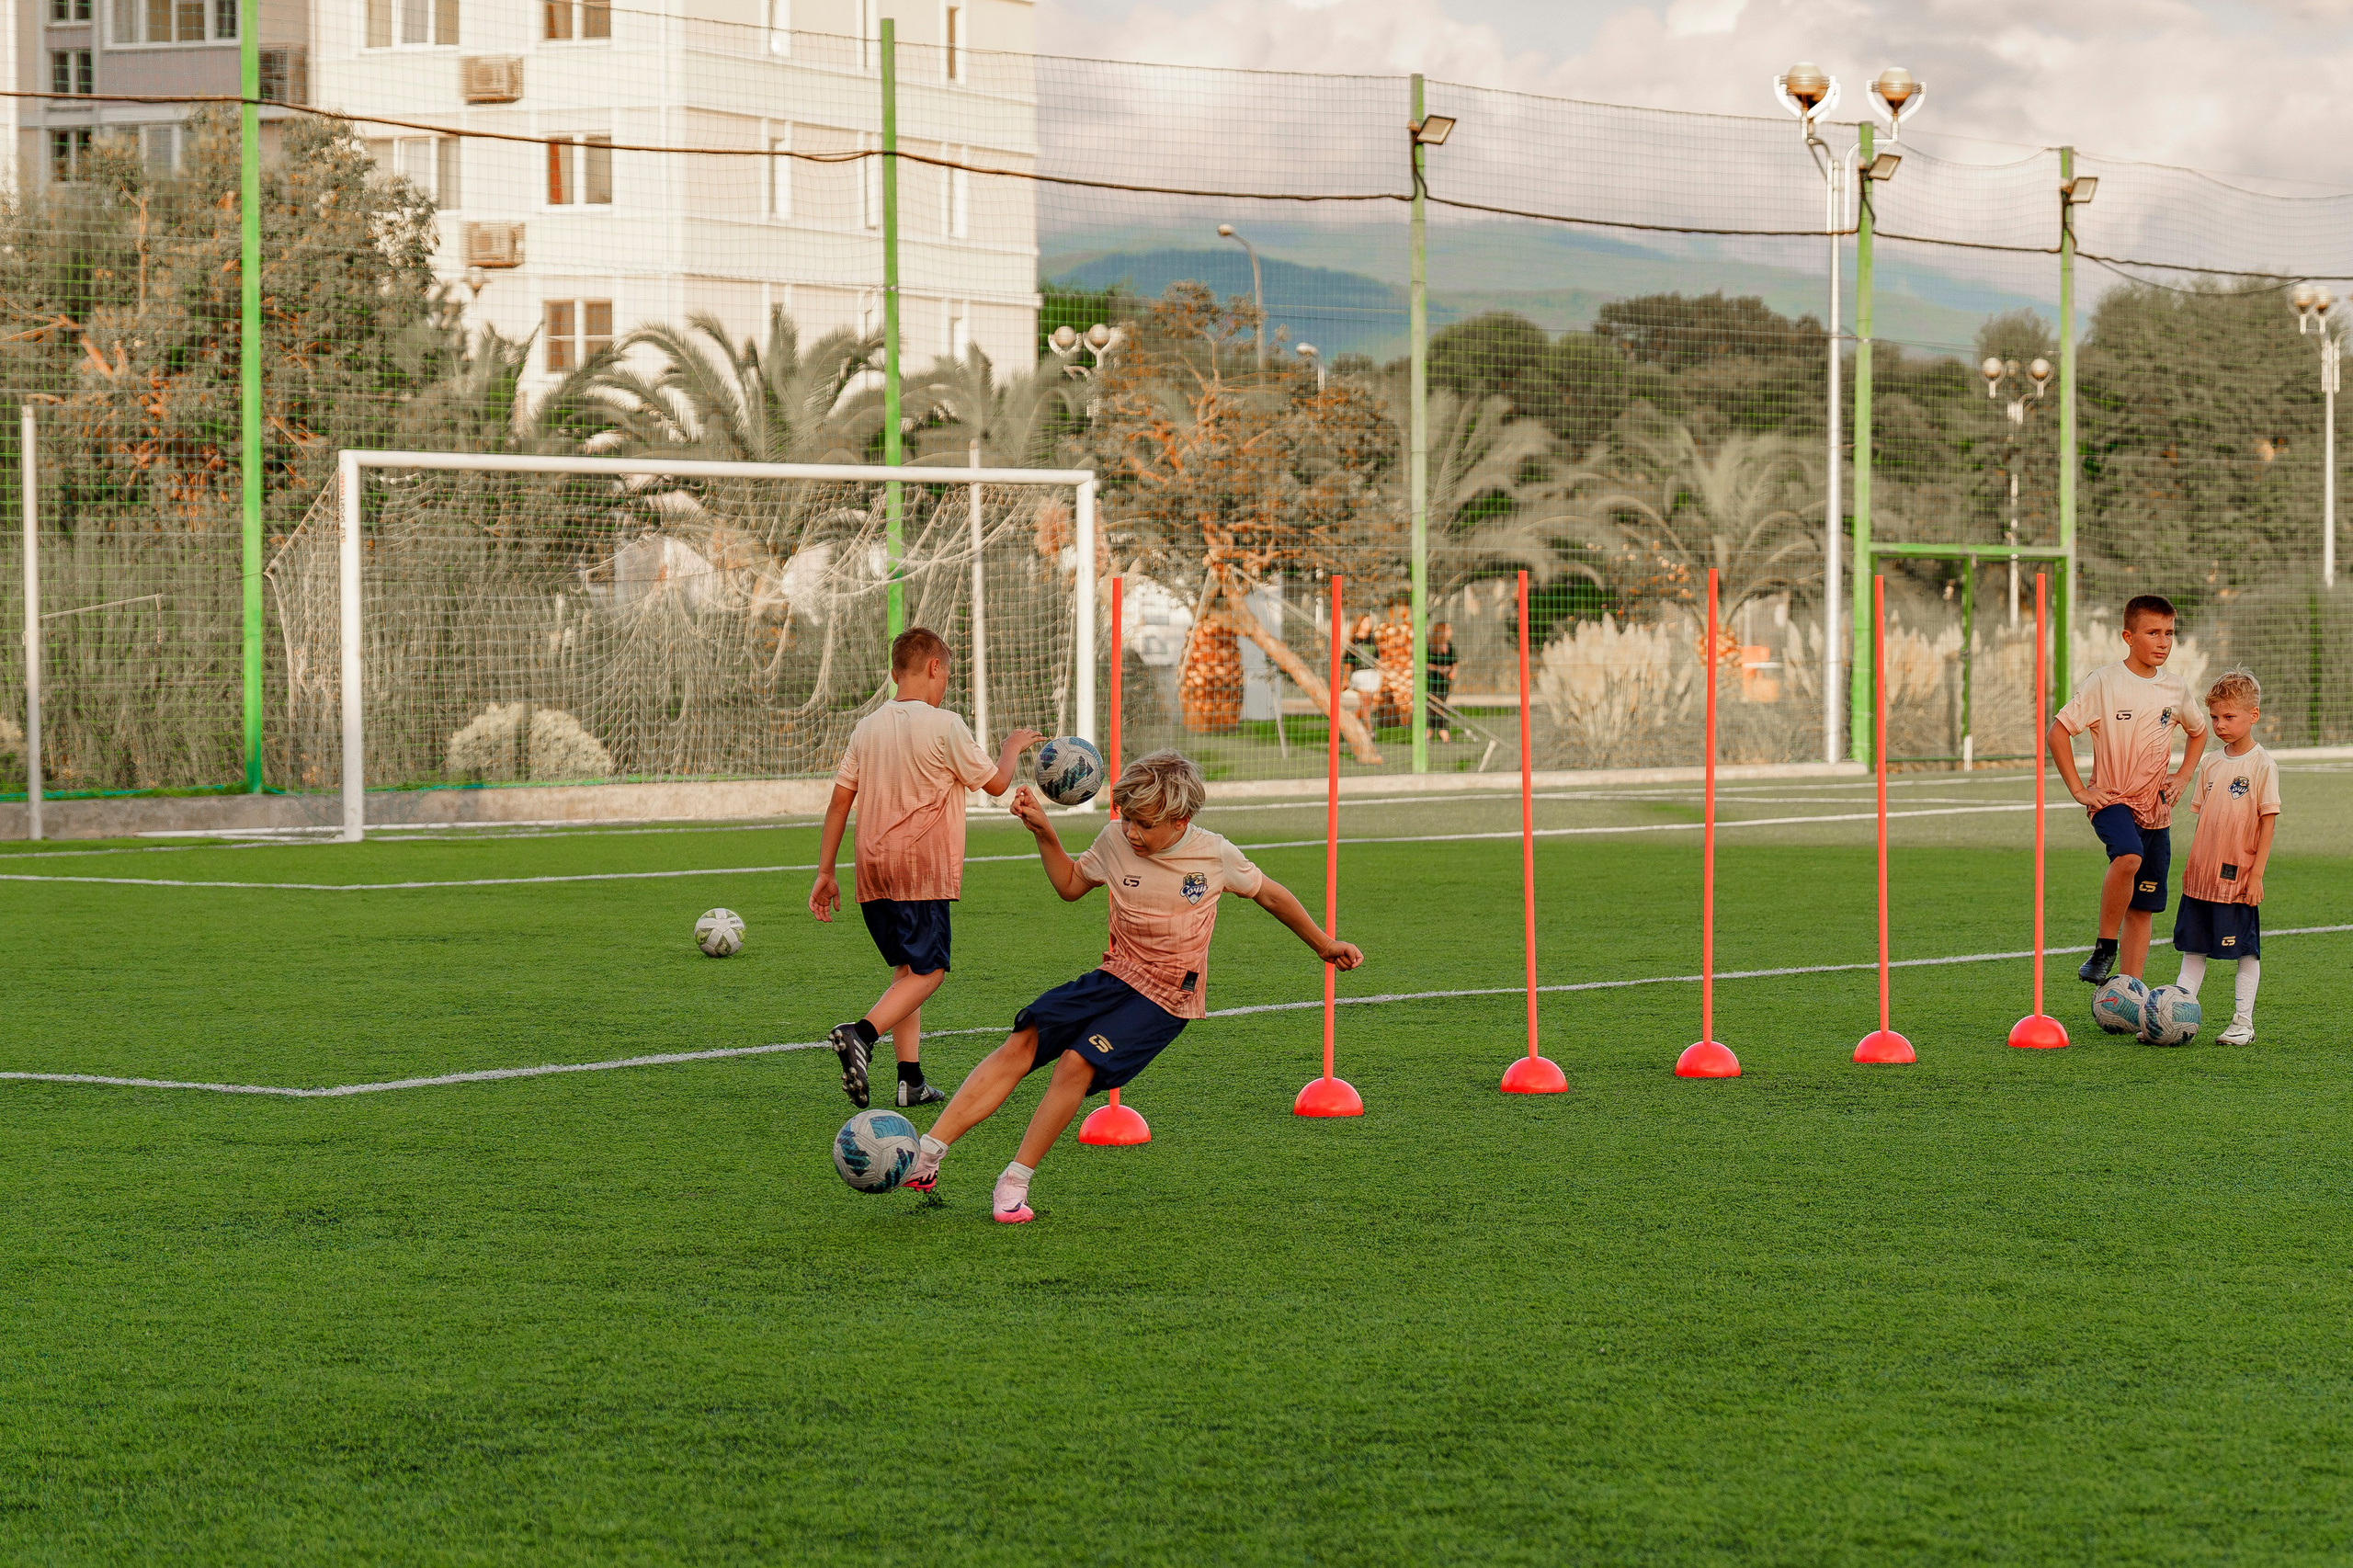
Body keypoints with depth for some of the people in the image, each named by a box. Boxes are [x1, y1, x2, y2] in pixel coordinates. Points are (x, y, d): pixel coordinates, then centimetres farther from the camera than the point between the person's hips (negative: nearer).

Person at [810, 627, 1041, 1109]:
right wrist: (1012, 746, 22)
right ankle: (862, 1033, -26)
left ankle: (910, 1078, 8)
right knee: (928, 971, -3)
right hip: (923, 869, -6)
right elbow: (996, 781, 1)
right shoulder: (943, 726, -8)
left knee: (907, 969, 15)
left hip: (873, 870, 6)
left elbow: (839, 800, 8)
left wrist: (825, 873, 12)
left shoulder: (868, 727, 9)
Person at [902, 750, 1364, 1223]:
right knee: (1023, 1042, -18)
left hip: (1166, 1000, -3)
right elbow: (1070, 885, 17)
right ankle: (927, 1154, -23)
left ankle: (1015, 1182, -16)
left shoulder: (1215, 855, -9)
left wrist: (1325, 945, 19)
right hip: (1115, 977, 3)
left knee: (1077, 1062, -25)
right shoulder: (1116, 840, -2)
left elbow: (1269, 894, 9)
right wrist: (1044, 832, 2)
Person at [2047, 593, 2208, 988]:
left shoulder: (2175, 689, 6)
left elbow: (2198, 732, 26)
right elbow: (2057, 732, -9)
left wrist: (2182, 777, 11)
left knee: (2143, 909, 6)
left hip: (2156, 808, 5)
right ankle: (2104, 949, -21)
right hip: (2112, 799, -5)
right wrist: (2078, 790, -12)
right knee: (2128, 858, -35)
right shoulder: (2104, 682, -10)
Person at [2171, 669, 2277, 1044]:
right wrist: (2193, 863, 11)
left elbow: (2268, 821, -9)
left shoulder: (2261, 765, -8)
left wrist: (2256, 873, -13)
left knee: (2246, 950, 3)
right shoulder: (2212, 764, 9)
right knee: (2193, 948, 8)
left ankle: (2243, 1023, 10)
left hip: (2239, 878, -6)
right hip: (2203, 874, 6)